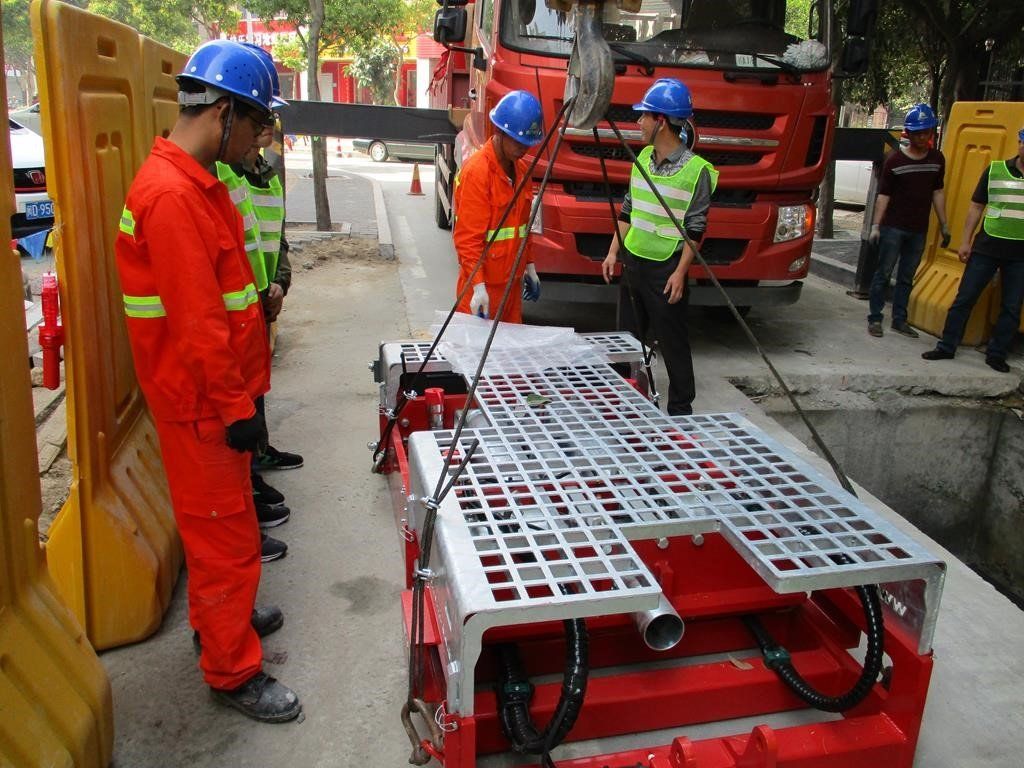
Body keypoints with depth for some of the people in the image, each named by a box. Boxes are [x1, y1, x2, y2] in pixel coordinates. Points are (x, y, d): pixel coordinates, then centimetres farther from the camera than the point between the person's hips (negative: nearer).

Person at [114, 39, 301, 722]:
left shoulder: (196, 182, 11)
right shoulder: (173, 195, -23)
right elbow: (197, 323, -25)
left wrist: (243, 393, 20)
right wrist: (237, 406, -19)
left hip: (215, 394, 10)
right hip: (203, 403, -10)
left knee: (221, 523, 23)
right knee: (226, 534, 2)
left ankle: (223, 617, 42)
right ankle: (233, 672, 18)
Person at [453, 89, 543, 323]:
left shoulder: (522, 169, 9)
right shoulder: (476, 171, -16)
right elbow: (467, 237, -19)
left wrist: (529, 266, 19)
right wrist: (478, 286, -25)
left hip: (512, 281, 8)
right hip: (483, 286, -8)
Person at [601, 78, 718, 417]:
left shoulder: (696, 170, -12)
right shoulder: (643, 158, 8)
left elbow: (695, 229, -11)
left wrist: (680, 272, -16)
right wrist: (613, 252, 9)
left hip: (666, 269, -7)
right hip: (632, 262, 7)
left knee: (673, 343, 1)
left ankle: (681, 410, 13)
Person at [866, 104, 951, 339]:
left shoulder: (937, 159, 8)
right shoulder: (895, 160, -6)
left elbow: (937, 192, 14)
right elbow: (883, 195, -7)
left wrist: (944, 225, 13)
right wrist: (876, 226, -13)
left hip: (919, 230, 4)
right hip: (893, 227, -4)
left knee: (907, 277, 9)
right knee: (883, 273, 0)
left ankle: (899, 320, 16)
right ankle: (875, 319, 6)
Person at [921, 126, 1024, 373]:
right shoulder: (995, 170, 2)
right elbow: (976, 207, 6)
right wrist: (965, 241, 1)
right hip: (986, 248, 0)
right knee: (964, 298, 2)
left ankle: (996, 355, 17)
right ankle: (946, 347, 11)